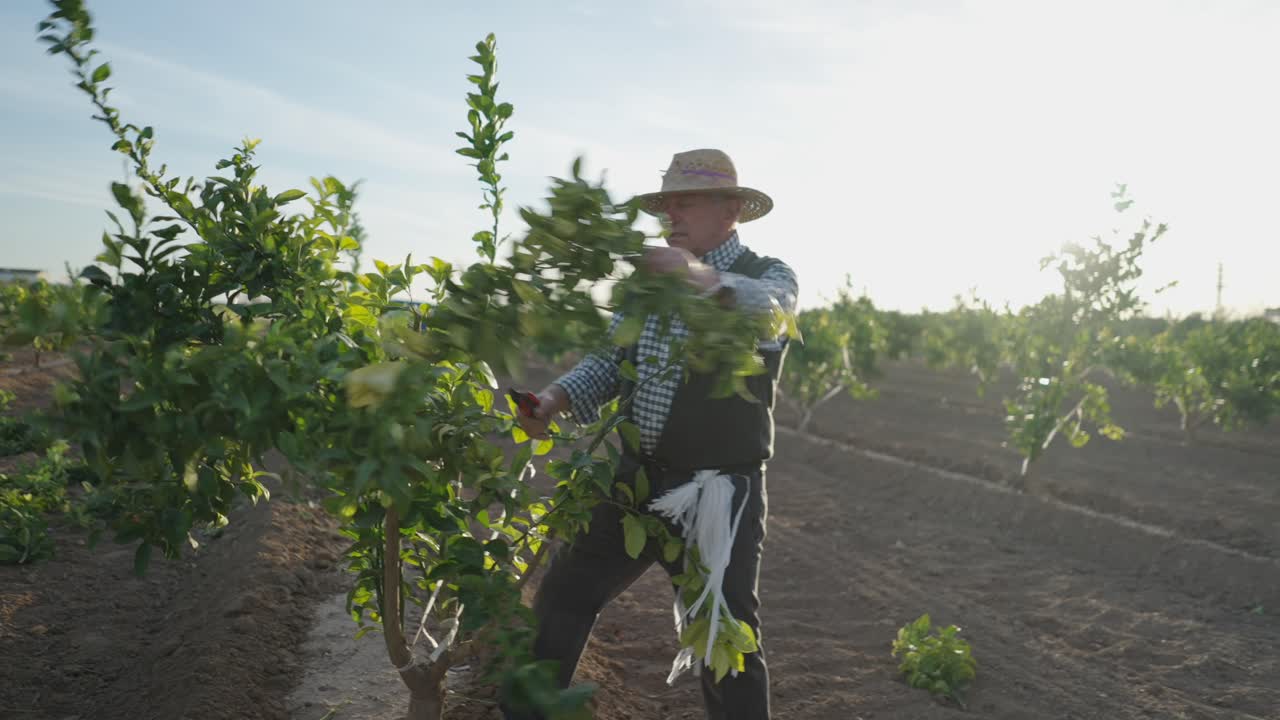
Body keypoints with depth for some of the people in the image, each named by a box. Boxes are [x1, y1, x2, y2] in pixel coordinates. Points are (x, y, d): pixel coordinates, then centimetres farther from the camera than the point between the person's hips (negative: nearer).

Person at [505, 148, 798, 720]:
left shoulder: (768, 276, -6)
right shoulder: (649, 280, 11)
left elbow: (766, 314, -31)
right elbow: (608, 360, 5)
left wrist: (703, 278, -50)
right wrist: (554, 400, -14)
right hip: (638, 481, 6)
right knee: (563, 594, 15)